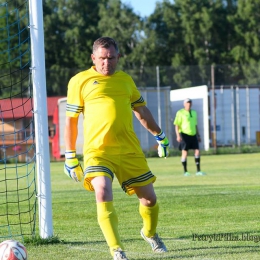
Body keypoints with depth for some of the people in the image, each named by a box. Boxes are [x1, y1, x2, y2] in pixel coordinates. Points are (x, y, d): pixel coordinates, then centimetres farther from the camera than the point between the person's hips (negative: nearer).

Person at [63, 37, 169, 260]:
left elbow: (141, 111, 27)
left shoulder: (125, 79, 14)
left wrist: (160, 136, 30)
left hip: (130, 150, 4)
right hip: (97, 150, -4)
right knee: (103, 193, -26)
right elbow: (71, 119, 6)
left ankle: (150, 233, 39)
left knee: (149, 198, 7)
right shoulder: (80, 81, 3)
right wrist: (70, 156, 4)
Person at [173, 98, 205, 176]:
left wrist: (198, 135, 19)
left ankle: (198, 171, 3)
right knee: (185, 153, -3)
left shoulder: (194, 112, 16)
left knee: (197, 151, -1)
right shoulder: (180, 113, -4)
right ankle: (185, 172, 4)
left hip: (193, 135, 6)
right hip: (185, 135, -6)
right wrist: (178, 135, -17)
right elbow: (176, 125, -7)